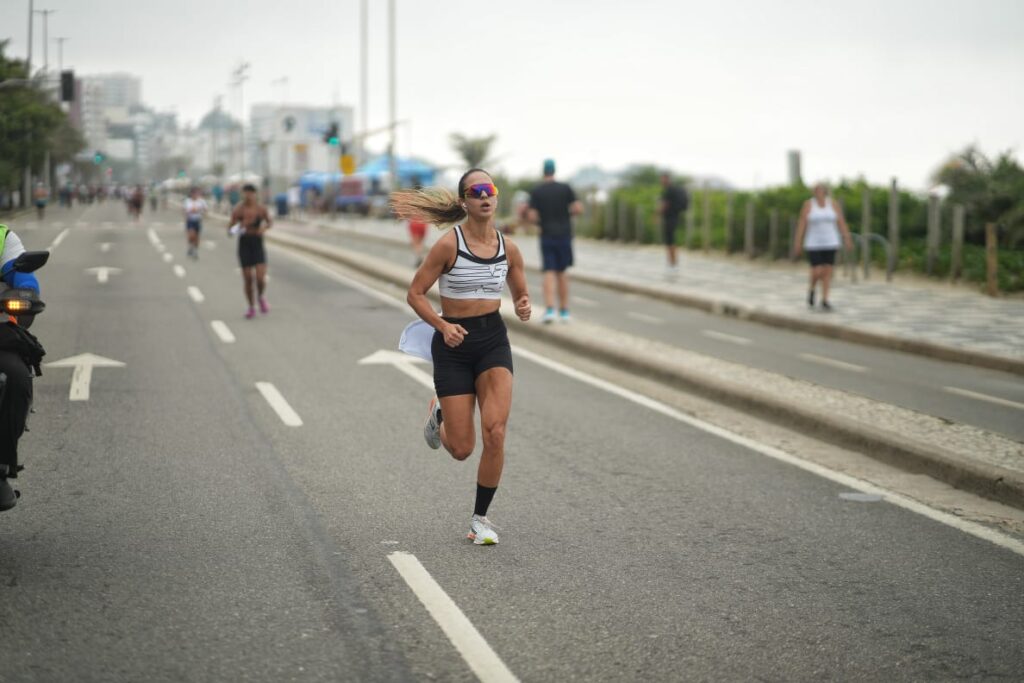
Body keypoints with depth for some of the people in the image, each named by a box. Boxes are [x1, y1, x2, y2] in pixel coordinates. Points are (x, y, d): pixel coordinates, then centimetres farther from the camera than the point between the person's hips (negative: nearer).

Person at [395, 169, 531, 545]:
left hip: (494, 340, 3)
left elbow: (520, 294, 16)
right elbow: (415, 293, -7)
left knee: (495, 433, -15)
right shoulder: (448, 245, -11)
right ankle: (438, 415, 37)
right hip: (454, 344, -3)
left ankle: (480, 517, 4)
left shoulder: (508, 249, 2)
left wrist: (524, 307, -8)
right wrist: (443, 326, -22)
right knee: (462, 449, -1)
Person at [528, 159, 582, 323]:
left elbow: (532, 217, -7)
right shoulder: (565, 188, -2)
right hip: (564, 234, 1)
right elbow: (579, 209, -7)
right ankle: (564, 310, 13)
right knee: (562, 272, 11)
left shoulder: (536, 191, -3)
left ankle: (549, 310, -17)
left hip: (547, 236, -1)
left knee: (549, 273, 0)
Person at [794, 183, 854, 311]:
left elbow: (841, 222, -1)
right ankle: (812, 290, 22)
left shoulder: (834, 204, -2)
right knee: (817, 272, -9)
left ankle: (824, 301, 9)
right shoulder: (808, 204, -6)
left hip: (830, 243, 2)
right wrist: (798, 242, -8)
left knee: (827, 271, 0)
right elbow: (802, 223, -6)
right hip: (814, 244, -2)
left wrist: (847, 239, -6)